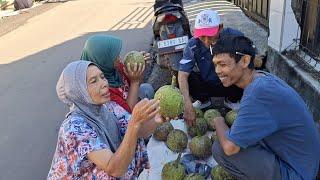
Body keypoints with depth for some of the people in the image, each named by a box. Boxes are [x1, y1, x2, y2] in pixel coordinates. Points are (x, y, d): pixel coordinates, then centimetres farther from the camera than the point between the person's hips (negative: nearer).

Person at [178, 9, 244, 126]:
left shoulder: (234, 36, -22)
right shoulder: (193, 45, -21)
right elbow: (182, 74, -25)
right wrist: (188, 105, -36)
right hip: (207, 84, 1)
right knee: (186, 78, -25)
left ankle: (233, 100, 6)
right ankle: (203, 100, 9)